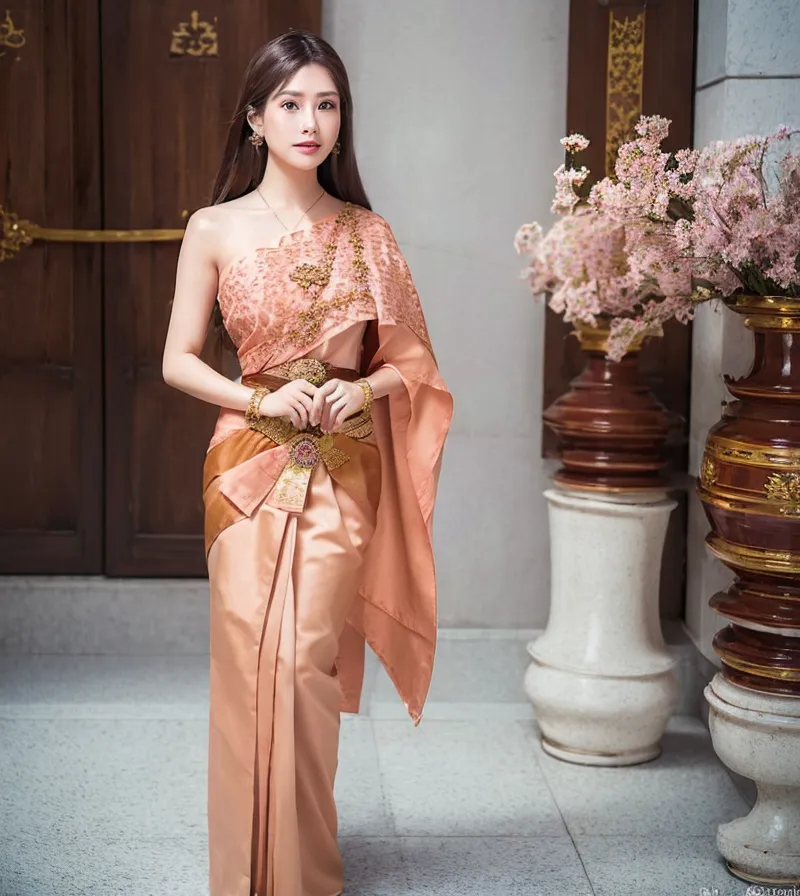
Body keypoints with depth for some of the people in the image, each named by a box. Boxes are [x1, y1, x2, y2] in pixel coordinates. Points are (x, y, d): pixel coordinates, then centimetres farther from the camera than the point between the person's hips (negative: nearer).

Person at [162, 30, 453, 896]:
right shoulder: (215, 229, 0)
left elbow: (409, 359, 10)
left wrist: (363, 389, -10)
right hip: (248, 462, -1)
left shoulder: (366, 232, 5)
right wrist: (261, 400, -13)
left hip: (342, 468, 1)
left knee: (309, 662, -1)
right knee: (248, 660, -1)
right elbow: (179, 360, 2)